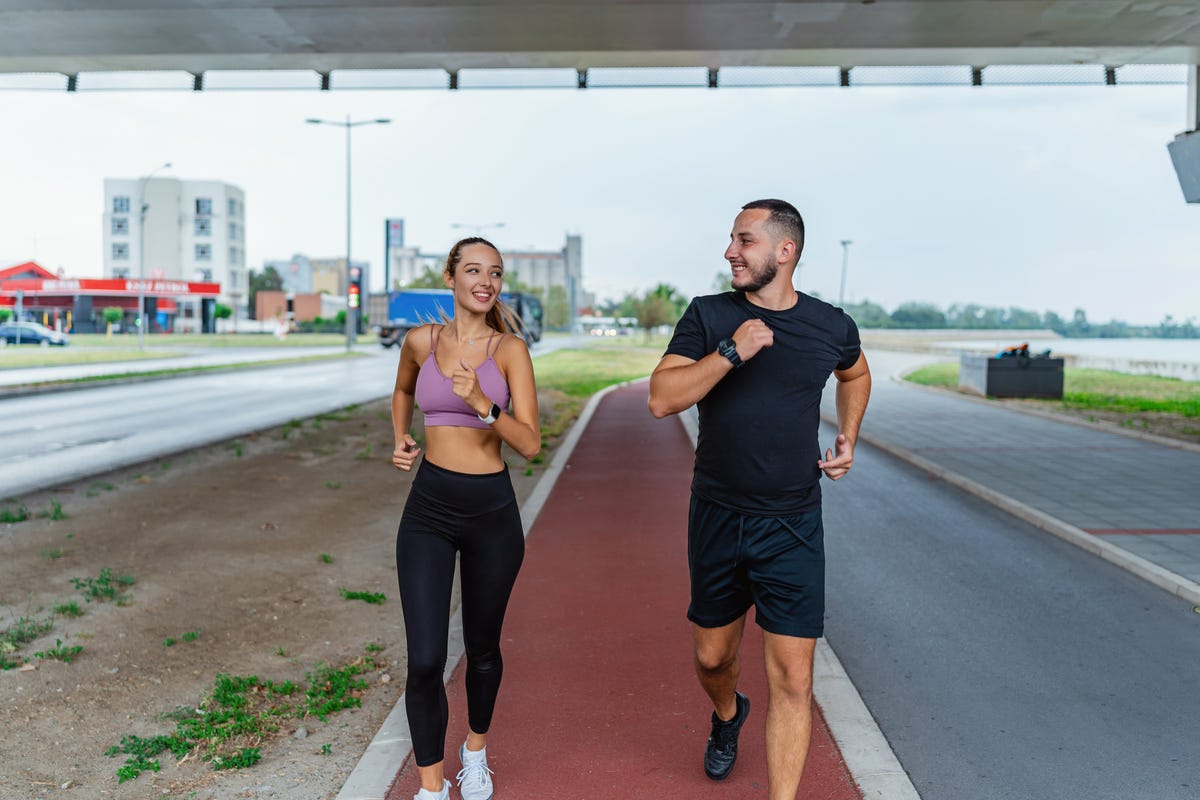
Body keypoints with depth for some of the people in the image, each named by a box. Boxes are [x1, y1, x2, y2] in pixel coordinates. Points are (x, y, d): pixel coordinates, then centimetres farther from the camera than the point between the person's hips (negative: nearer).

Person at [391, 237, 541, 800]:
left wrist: (482, 403, -26)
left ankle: (475, 753, 42)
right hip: (428, 510, 1)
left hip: (491, 511, -1)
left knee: (482, 647, 16)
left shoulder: (510, 348, -5)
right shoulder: (421, 341, 1)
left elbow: (530, 443, -11)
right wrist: (400, 441, 6)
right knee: (424, 661, -6)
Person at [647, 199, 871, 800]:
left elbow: (855, 374, 23)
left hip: (792, 525, -1)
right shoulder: (708, 315, -4)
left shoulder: (832, 326, -1)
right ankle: (727, 715, 52)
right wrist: (732, 352, -23)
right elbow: (661, 399, -14)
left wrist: (847, 441, 11)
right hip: (717, 518, 1)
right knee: (712, 656, 17)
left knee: (791, 680, -3)